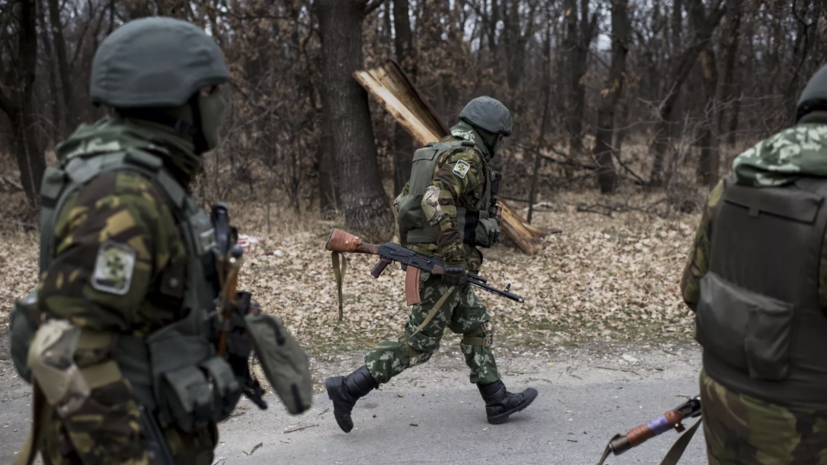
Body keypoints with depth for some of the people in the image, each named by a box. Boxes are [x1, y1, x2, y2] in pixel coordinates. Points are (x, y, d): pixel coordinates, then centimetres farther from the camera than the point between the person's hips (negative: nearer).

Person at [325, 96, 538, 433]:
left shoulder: (439, 154, 16)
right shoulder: (467, 158, -14)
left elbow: (402, 203, 19)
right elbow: (436, 202, -29)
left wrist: (409, 249, 22)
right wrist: (455, 257, -26)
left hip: (424, 256, 10)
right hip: (443, 264, -10)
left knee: (477, 327, 16)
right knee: (419, 344, -3)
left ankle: (498, 402, 24)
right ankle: (348, 389, 0)